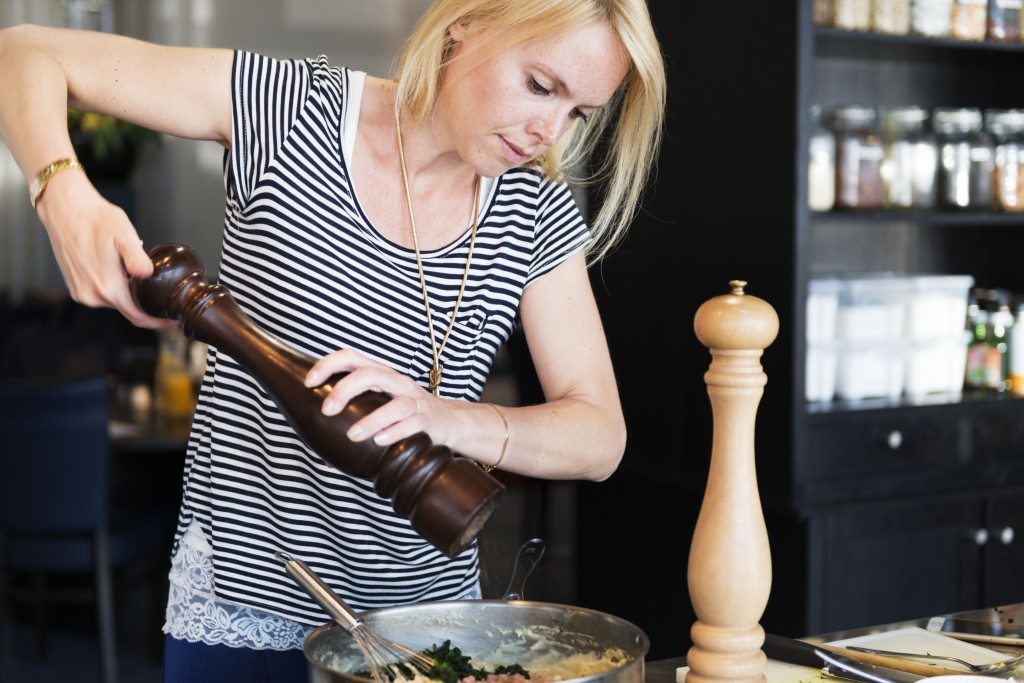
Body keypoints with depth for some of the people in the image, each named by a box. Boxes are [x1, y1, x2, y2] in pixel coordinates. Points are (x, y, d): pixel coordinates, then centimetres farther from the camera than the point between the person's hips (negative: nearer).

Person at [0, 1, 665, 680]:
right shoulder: (290, 106, -12)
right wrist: (67, 199, -28)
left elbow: (601, 439, -9)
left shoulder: (538, 213, -5)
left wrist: (448, 419, -30)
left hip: (427, 605, 3)